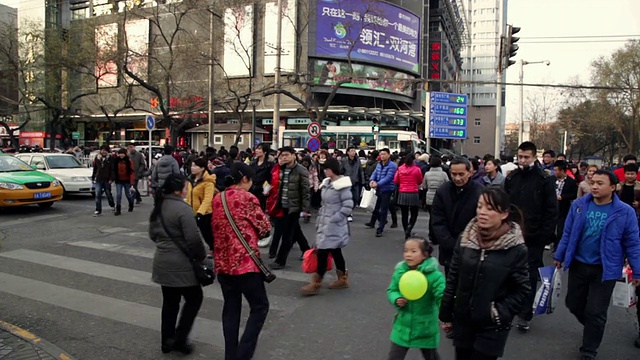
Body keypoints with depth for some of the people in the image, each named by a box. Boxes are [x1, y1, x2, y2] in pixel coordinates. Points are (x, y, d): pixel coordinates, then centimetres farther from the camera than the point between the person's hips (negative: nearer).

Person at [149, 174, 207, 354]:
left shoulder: (158, 207, 8)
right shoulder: (183, 208, -20)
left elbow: (153, 234, 18)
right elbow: (193, 238, -21)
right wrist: (202, 256, -6)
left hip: (162, 262, 8)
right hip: (181, 264, -8)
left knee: (170, 302, 18)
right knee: (194, 299, 9)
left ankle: (167, 340, 26)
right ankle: (179, 339, 8)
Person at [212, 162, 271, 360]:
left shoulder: (217, 199, 10)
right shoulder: (246, 198, -10)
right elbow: (265, 227, -4)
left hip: (222, 262, 7)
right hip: (244, 261, -7)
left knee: (231, 309, 15)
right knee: (260, 306, 4)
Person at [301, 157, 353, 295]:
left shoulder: (342, 185, -16)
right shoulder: (327, 183, 10)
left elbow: (348, 206, -19)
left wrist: (333, 219, -19)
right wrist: (321, 218, 13)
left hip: (335, 225, -9)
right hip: (325, 223, 9)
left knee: (323, 252, -6)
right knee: (335, 251, 15)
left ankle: (316, 283, 3)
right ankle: (342, 279, 27)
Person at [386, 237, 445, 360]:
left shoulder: (434, 275, -21)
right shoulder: (400, 271, -8)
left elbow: (442, 298, -23)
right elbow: (391, 290, 3)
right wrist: (396, 299, -18)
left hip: (425, 327, -2)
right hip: (403, 325, 2)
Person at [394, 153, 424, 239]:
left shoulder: (400, 169, -1)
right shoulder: (417, 169, -7)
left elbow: (395, 181, 5)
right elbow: (420, 182, 4)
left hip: (402, 194, 2)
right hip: (413, 194, -2)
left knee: (404, 214, 11)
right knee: (414, 214, 7)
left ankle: (406, 232, 17)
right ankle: (408, 229, -13)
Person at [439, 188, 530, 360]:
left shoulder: (516, 249, -14)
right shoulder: (466, 239, -4)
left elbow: (522, 290, -6)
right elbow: (453, 279, 3)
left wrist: (500, 312, -16)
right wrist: (446, 315, 7)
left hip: (492, 326, -3)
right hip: (462, 321, 3)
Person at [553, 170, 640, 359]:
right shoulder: (578, 205, -6)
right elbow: (568, 233, 4)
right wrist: (559, 256, 8)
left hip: (605, 269, -3)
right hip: (578, 265, 3)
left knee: (595, 312, 6)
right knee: (573, 303, 16)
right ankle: (593, 328, 47)